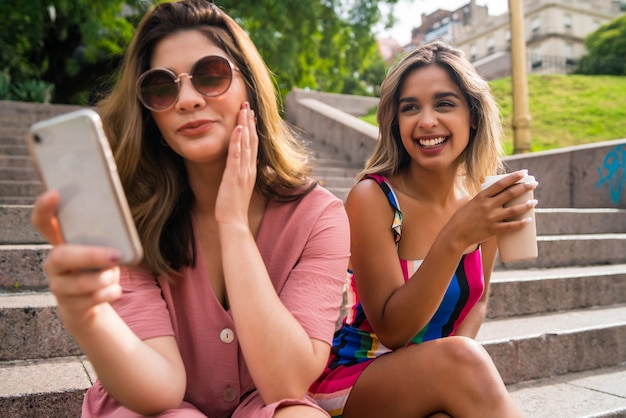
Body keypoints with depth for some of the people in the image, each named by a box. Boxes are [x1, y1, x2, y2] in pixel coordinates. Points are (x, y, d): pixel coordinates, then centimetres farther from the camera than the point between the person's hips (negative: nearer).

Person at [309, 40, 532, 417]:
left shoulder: (482, 201, -2)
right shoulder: (372, 198, -18)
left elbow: (477, 301, 9)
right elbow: (391, 329, -19)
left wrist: (461, 354, -13)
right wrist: (454, 239, -32)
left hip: (443, 383, 4)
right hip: (352, 380, -3)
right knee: (461, 360, -33)